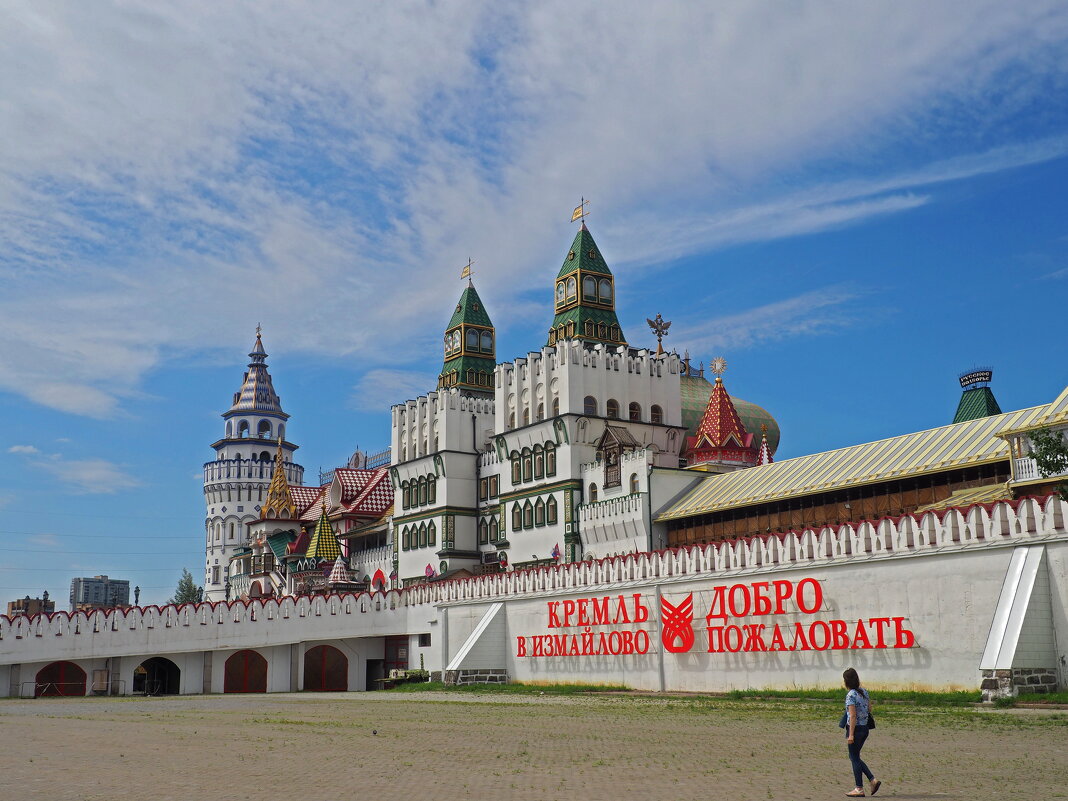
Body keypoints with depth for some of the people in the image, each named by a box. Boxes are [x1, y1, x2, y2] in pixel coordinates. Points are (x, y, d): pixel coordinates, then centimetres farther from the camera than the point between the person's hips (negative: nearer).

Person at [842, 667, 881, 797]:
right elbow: (870, 709, 12)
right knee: (854, 757, 19)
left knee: (855, 758, 4)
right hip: (865, 728, 8)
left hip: (855, 728, -8)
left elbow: (853, 716, -20)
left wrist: (851, 735, -18)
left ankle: (859, 789, 9)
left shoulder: (851, 695, -18)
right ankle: (873, 780, 13)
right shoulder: (864, 692, 5)